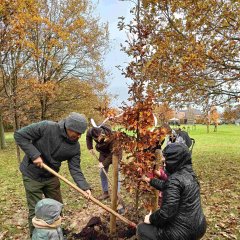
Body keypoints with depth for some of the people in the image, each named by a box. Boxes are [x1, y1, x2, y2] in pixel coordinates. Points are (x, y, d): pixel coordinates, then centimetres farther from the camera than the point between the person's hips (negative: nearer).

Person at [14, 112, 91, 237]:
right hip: (32, 175, -4)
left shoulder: (75, 147, -12)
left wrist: (85, 187, -25)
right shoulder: (46, 127, -26)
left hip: (51, 177, 5)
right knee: (35, 210, 4)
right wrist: (34, 155, -27)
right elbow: (19, 135, -20)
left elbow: (75, 169, -11)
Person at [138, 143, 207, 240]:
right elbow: (166, 186, 20)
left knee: (141, 229, 6)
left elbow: (166, 212, -27)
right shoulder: (188, 173, 4)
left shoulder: (175, 180, -25)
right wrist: (150, 180, 32)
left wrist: (151, 218, -9)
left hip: (185, 231, -9)